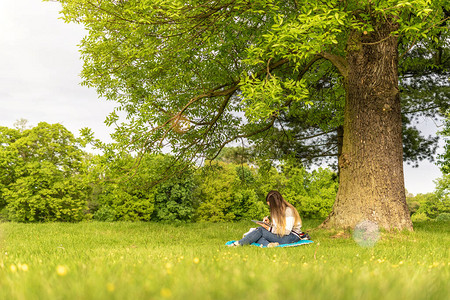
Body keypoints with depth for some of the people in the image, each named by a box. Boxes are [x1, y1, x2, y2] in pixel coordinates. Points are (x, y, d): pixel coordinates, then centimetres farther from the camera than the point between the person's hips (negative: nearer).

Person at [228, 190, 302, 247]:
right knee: (257, 237, -13)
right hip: (281, 236, 9)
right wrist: (269, 224, -2)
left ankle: (238, 243, -19)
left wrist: (268, 228, -18)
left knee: (261, 230, -19)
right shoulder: (277, 210, 14)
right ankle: (269, 244, -41)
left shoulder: (288, 210, -14)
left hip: (292, 237, -9)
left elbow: (286, 231, -19)